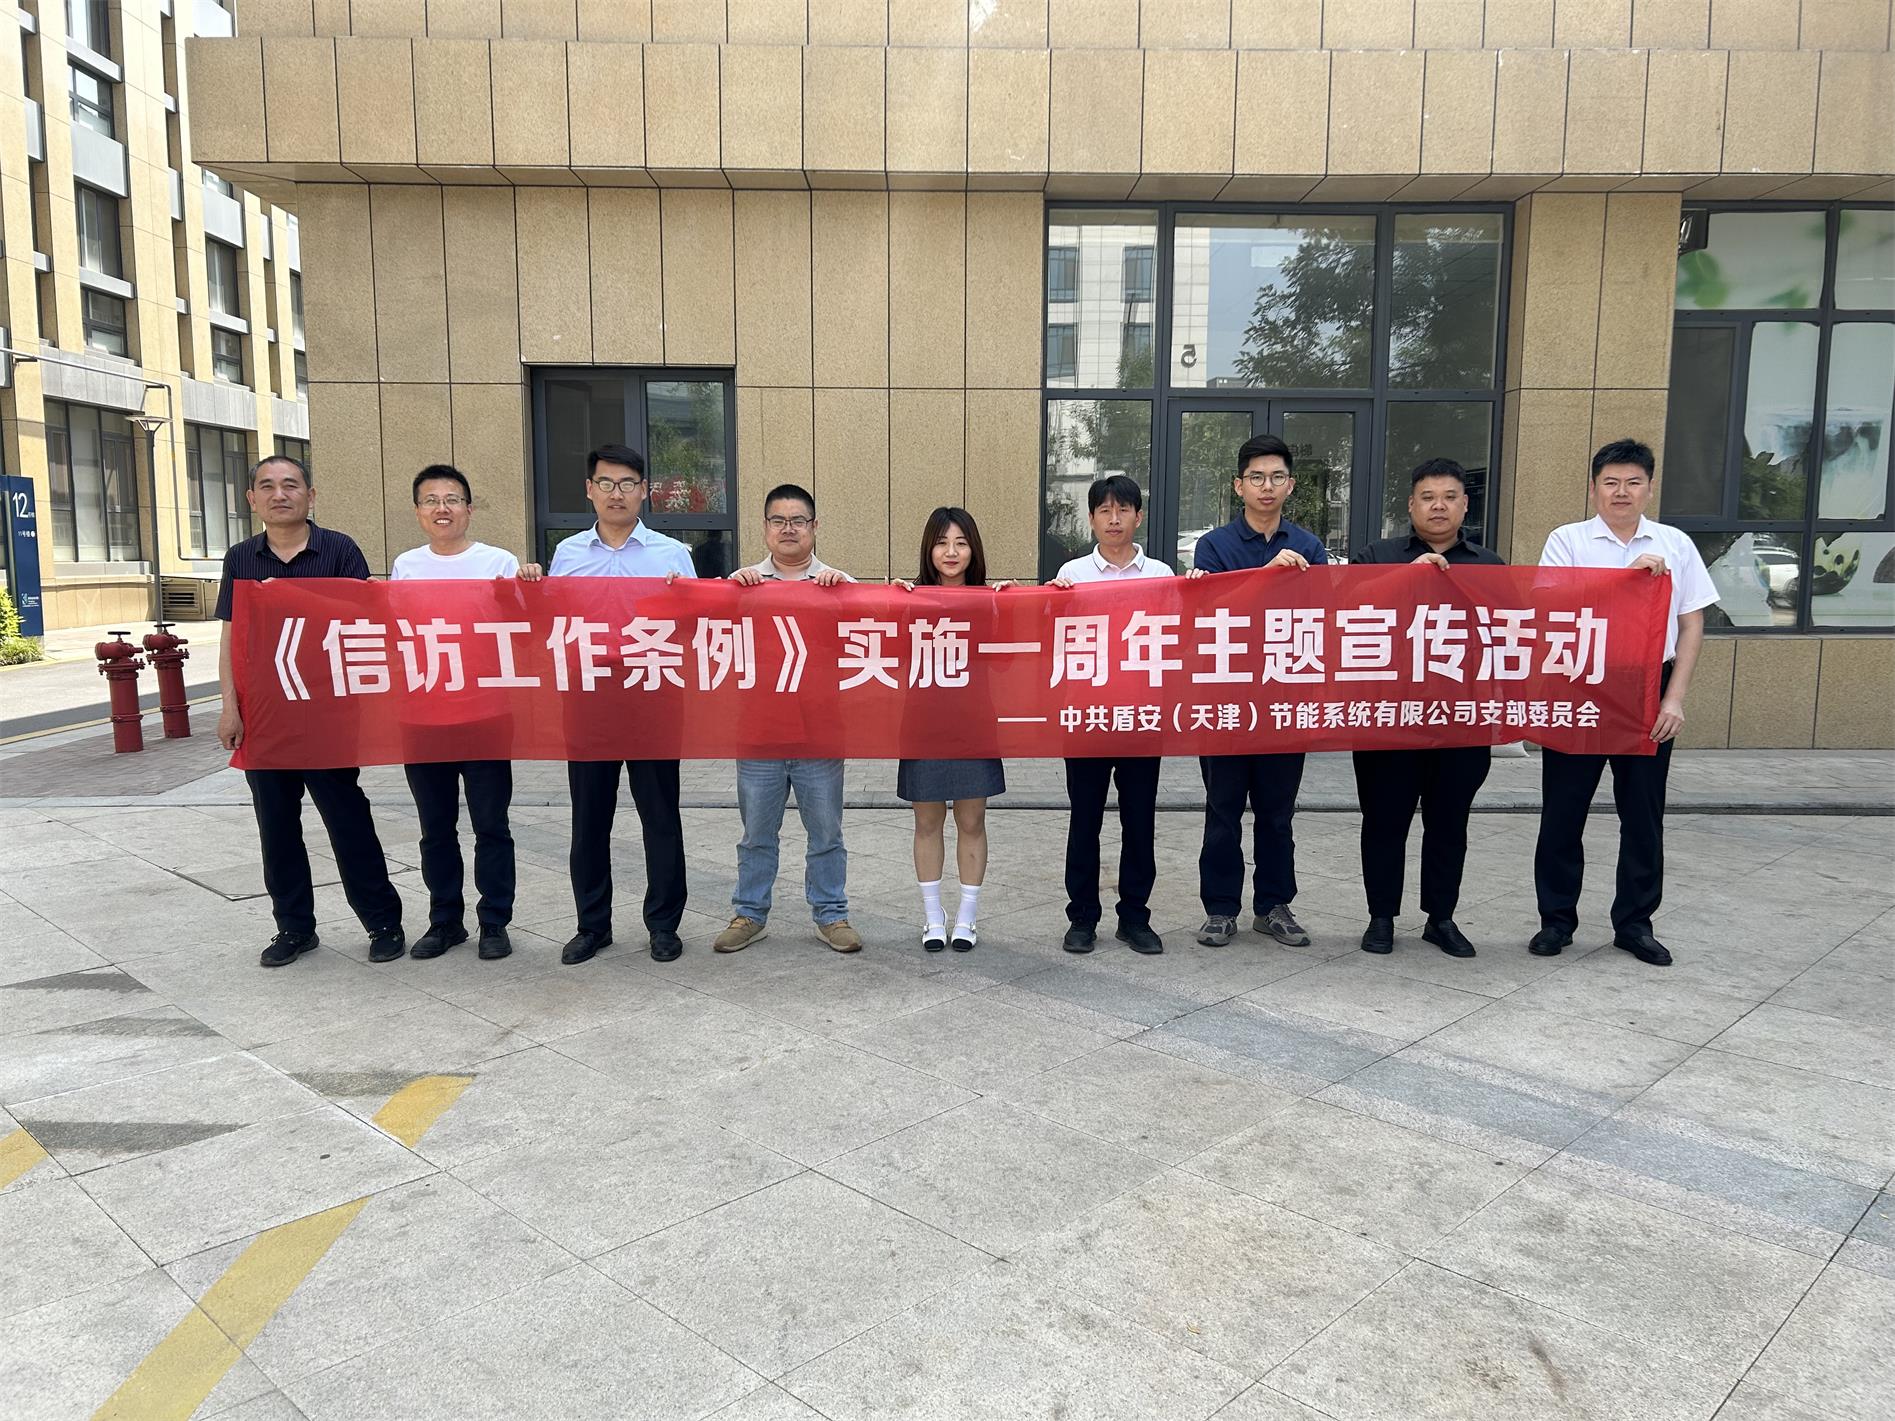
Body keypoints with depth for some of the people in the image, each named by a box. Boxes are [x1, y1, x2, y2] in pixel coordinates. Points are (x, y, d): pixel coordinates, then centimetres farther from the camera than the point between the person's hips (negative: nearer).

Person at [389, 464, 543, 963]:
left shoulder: (499, 562, 0)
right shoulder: (404, 567, 10)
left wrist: (528, 587, -18)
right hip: (421, 716, 3)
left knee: (490, 825, 4)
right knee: (436, 828, 12)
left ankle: (494, 922, 15)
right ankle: (445, 921, 25)